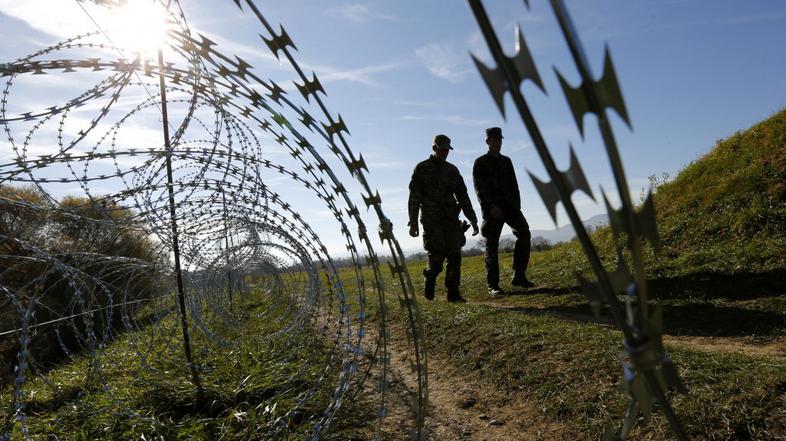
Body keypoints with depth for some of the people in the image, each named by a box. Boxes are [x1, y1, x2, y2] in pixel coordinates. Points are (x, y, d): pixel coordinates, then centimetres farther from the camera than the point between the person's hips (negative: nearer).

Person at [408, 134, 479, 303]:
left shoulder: (452, 170, 17)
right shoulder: (422, 169, 3)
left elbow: (463, 196, 19)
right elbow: (414, 197, -3)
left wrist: (473, 219, 14)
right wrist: (413, 222, -11)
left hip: (451, 219, 5)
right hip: (432, 220, -4)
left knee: (455, 256, -2)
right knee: (436, 256, -11)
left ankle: (453, 293, 4)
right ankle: (429, 280, 18)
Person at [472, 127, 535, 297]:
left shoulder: (506, 161, 19)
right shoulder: (480, 163, 4)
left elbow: (513, 184, 17)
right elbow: (479, 188, -6)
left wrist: (517, 205, 3)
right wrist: (491, 207, -18)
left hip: (509, 205, 4)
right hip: (491, 208, -4)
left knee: (524, 231, -14)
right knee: (492, 246, -4)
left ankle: (519, 276, -7)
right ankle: (493, 286, 0)